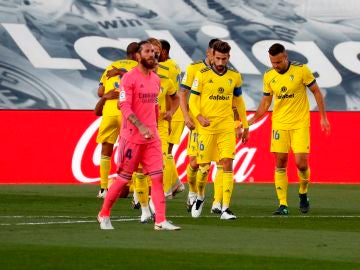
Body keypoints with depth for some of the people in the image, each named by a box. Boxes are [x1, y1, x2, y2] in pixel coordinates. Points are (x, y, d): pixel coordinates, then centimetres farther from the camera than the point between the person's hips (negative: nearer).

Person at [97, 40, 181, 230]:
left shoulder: (156, 79, 12)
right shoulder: (129, 78, -10)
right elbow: (125, 107, -17)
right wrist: (141, 127, -28)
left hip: (152, 137, 6)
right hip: (132, 136, -6)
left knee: (157, 177, -3)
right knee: (124, 178, 0)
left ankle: (160, 221, -4)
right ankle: (104, 215, 17)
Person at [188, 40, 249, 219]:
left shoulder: (234, 77, 8)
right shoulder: (202, 75, -1)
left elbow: (239, 102, 19)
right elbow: (193, 100, -1)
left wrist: (245, 126, 19)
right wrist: (199, 116, -20)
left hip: (227, 128, 2)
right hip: (207, 127, -2)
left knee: (227, 164, -10)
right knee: (204, 166, 3)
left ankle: (225, 208, -10)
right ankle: (200, 198, 32)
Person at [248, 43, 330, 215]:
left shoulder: (301, 70, -9)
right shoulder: (268, 76, 2)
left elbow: (316, 92, 1)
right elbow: (266, 101, 12)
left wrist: (323, 117, -1)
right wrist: (253, 120, 1)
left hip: (300, 123, -3)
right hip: (279, 124, 3)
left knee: (301, 162, -11)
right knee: (280, 163, -1)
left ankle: (303, 194, 17)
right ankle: (283, 205, 3)